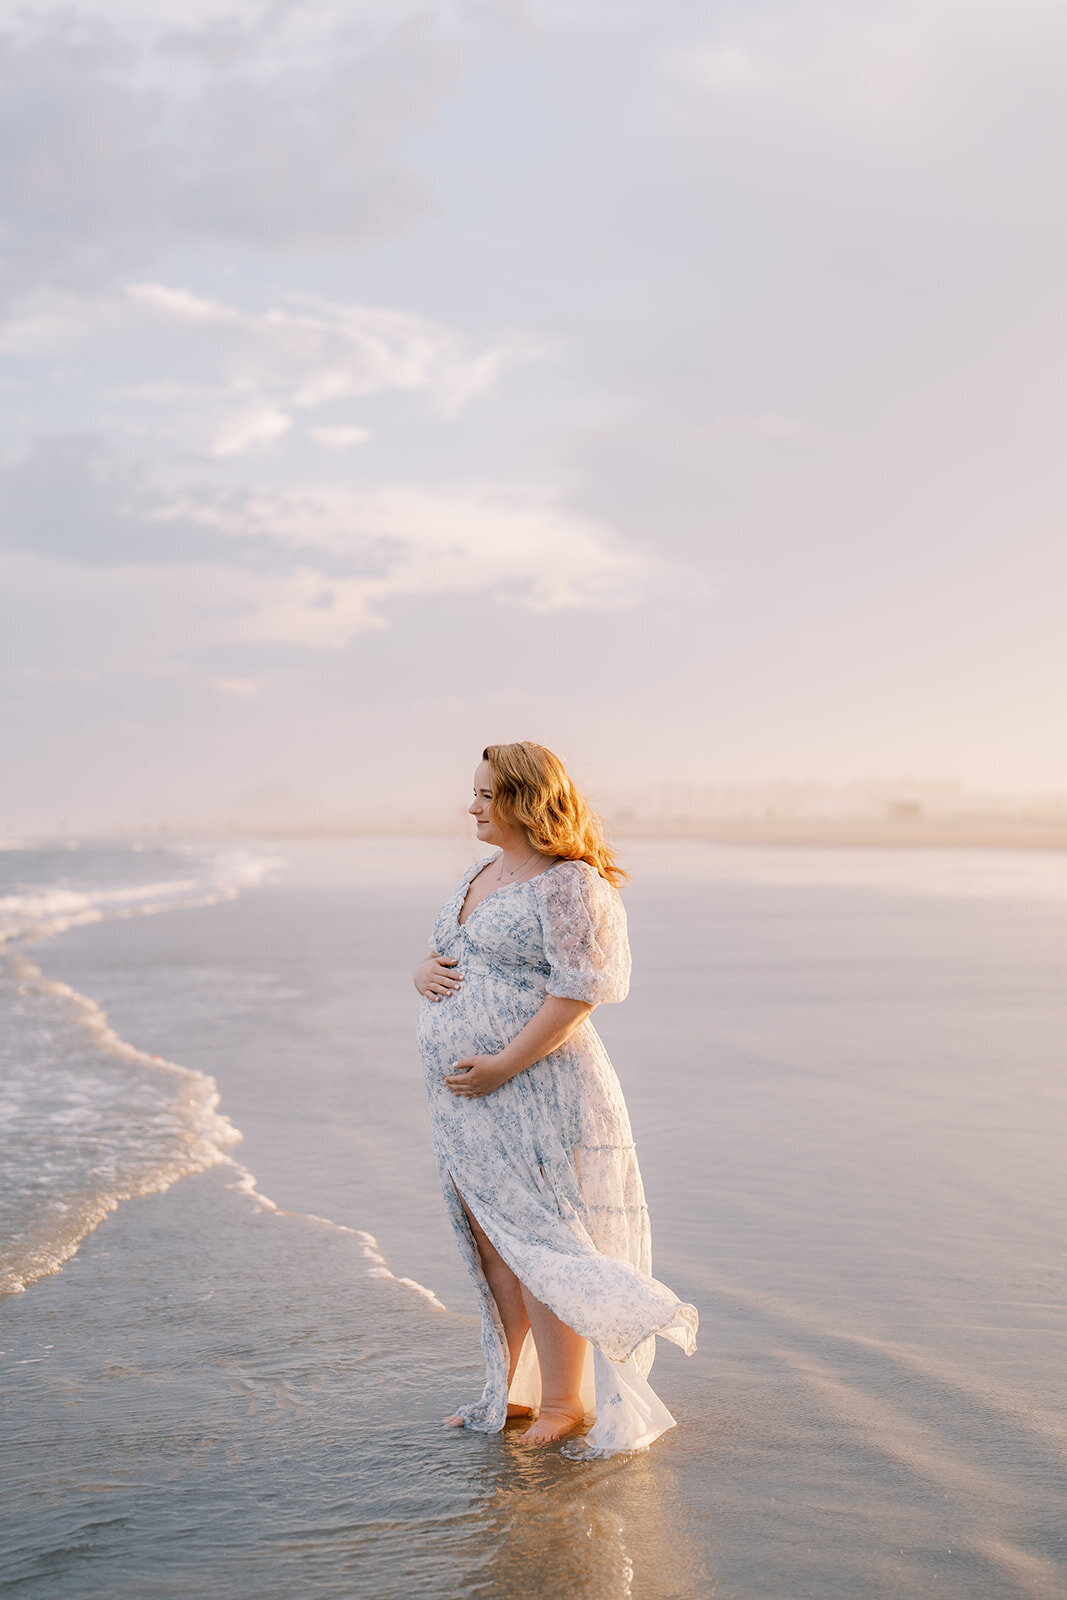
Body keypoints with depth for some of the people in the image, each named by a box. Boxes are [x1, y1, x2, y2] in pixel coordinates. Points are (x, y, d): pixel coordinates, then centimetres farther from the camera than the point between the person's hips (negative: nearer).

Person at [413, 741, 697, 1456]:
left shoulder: (570, 885, -13)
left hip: (534, 1095, -9)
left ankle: (565, 1404, 7)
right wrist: (426, 972, -1)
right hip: (469, 1102, 9)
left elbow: (577, 992, -20)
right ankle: (508, 1391, 24)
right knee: (491, 1245, 14)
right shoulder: (480, 874, 15)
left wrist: (504, 1064, -23)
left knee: (539, 1248, -3)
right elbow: (438, 960, 23)